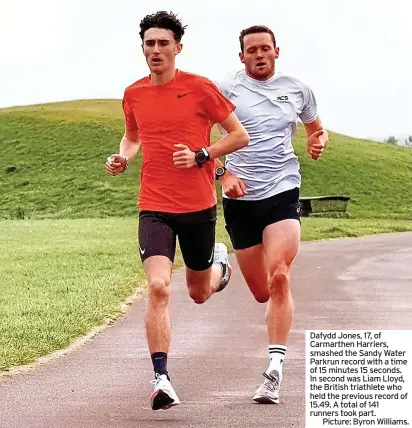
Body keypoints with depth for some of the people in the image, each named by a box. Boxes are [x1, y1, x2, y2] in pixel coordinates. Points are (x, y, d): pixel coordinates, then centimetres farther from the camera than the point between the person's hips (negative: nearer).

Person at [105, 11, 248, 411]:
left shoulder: (200, 88, -6)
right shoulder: (133, 94, 5)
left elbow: (240, 135, -1)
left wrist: (201, 156, -14)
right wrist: (122, 157, 4)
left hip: (199, 206, -1)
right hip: (154, 208, 1)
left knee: (199, 294, 15)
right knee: (158, 287, -19)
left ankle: (219, 264, 52)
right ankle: (161, 379, -17)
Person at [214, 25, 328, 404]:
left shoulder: (297, 90, 8)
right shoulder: (227, 89, 1)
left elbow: (317, 129, 25)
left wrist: (319, 142, 1)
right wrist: (223, 173, -12)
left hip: (283, 192, 0)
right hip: (241, 199, 0)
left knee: (279, 279, -20)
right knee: (262, 293, 6)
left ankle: (275, 370, -20)